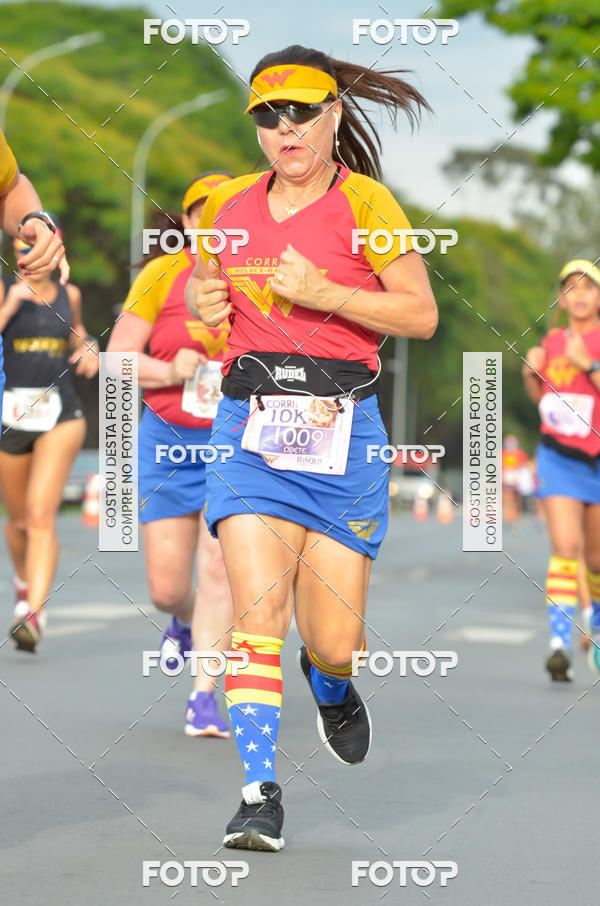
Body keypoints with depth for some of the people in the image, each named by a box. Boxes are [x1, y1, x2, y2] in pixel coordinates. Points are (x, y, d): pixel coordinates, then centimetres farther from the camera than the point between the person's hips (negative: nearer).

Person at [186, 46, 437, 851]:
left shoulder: (364, 202, -3)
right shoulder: (230, 204, 9)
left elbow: (422, 314, -4)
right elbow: (204, 282, 26)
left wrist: (324, 293, -15)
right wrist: (203, 300, 2)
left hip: (342, 430, -2)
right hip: (251, 428, 2)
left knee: (332, 642, 1)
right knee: (258, 606, -17)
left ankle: (332, 689, 39)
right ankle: (260, 795, -11)